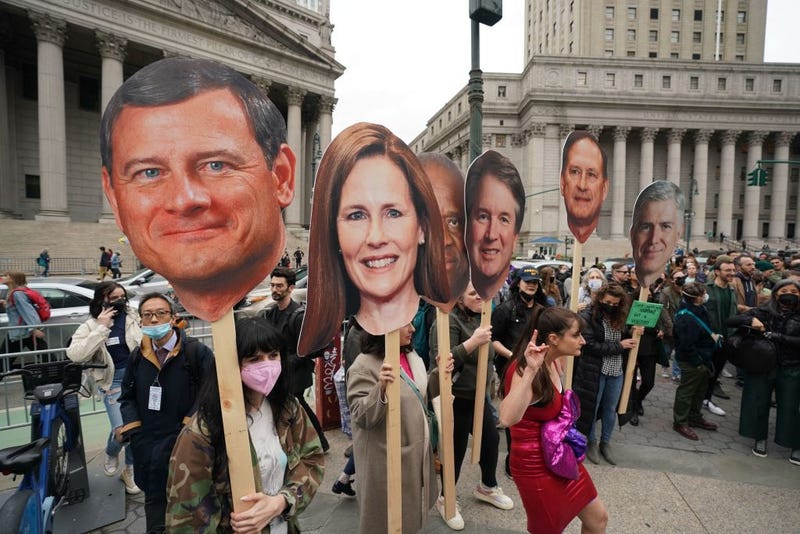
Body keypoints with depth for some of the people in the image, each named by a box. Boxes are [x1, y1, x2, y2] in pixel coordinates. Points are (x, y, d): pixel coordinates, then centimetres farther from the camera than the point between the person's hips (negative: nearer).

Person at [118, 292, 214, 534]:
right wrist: (133, 427, 3)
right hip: (147, 448, 5)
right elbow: (127, 396, 17)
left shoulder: (197, 352, -12)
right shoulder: (138, 356, 7)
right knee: (155, 503, 20)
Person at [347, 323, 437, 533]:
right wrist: (381, 388, -40)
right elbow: (361, 417, -24)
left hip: (415, 452, 7)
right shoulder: (365, 366, -23)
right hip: (387, 459, -7)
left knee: (411, 514, 24)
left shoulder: (410, 355, 2)